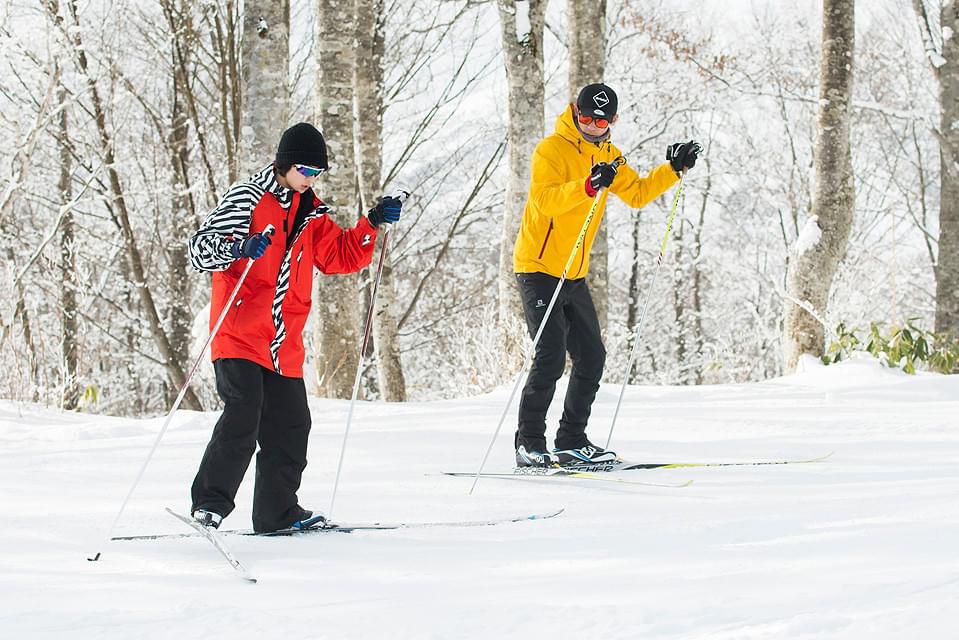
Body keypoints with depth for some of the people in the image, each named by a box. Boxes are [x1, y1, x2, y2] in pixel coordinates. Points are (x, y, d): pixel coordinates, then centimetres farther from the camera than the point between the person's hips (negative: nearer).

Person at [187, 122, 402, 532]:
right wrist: (239, 248, -32)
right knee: (242, 419, -19)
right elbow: (201, 248, -12)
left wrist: (373, 224, 4)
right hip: (240, 336, -7)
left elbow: (340, 255, 19)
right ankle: (210, 503, -13)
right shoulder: (247, 199, -5)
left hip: (283, 344, 7)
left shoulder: (309, 213, 17)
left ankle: (277, 512, 20)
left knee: (290, 426, 9)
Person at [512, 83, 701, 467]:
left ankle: (571, 442, 16)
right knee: (551, 357, -15)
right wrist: (587, 186, -44)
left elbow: (637, 193, 20)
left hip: (574, 275, 8)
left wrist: (674, 170, 8)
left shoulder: (607, 155, 12)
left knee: (591, 357, 7)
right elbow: (546, 199, -29)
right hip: (538, 269, -8)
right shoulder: (552, 149, -13)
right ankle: (529, 445, -8)